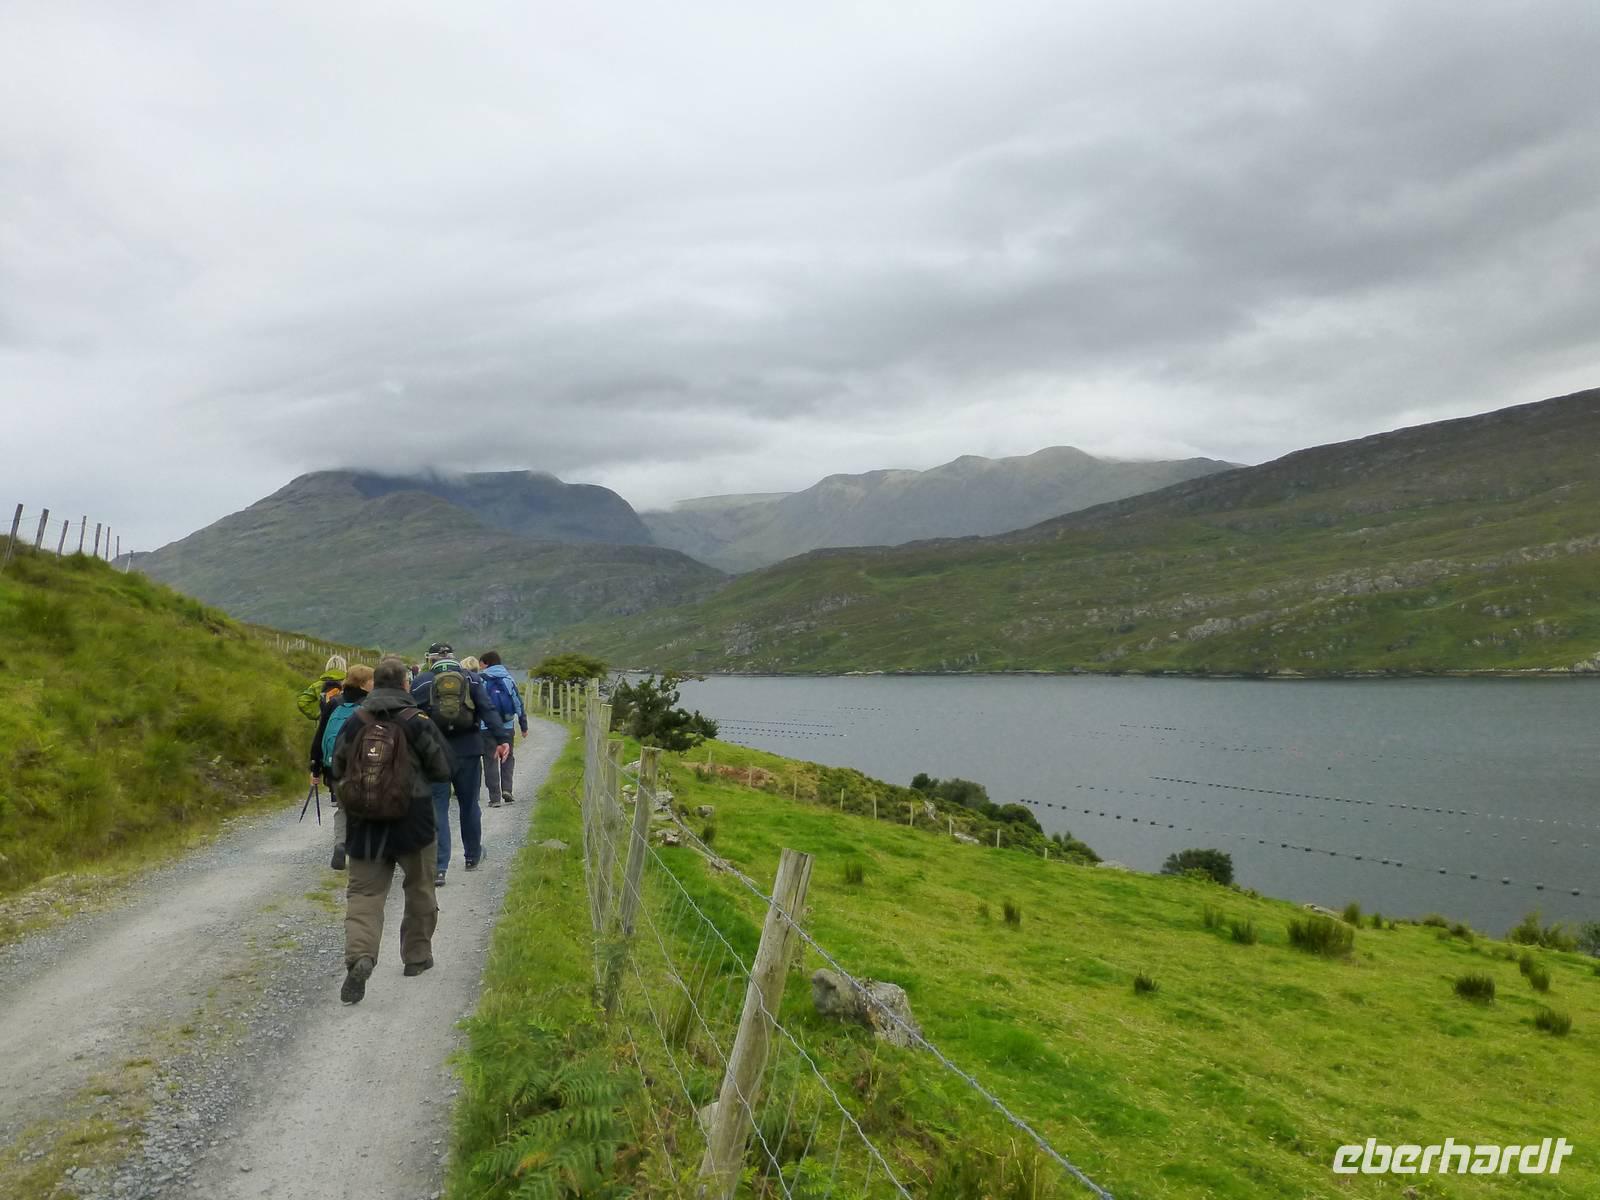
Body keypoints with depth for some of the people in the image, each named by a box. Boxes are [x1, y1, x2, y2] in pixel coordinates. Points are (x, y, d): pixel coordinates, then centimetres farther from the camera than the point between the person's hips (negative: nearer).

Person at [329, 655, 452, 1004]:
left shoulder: (353, 722, -1)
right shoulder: (418, 721, -11)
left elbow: (337, 771, 7)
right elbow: (443, 768, -6)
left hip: (364, 826, 2)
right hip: (413, 823, -2)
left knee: (363, 892, 5)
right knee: (419, 891, 16)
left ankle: (360, 956, -17)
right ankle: (417, 956, 26)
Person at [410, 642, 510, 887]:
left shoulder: (420, 682, 4)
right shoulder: (471, 680, 6)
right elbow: (488, 710, -5)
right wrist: (501, 739, -8)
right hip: (468, 752, 1)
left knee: (437, 810, 1)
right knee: (469, 806, 16)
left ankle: (439, 868, -6)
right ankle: (472, 856, 31)